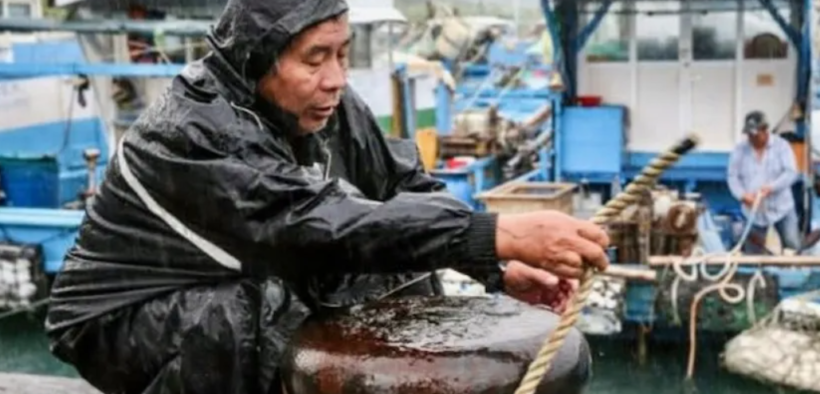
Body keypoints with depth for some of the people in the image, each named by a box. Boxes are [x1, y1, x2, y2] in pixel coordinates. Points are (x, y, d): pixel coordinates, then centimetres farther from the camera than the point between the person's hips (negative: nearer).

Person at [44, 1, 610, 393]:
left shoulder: (323, 105, -11)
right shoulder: (193, 131, -32)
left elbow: (408, 187, -6)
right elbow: (323, 227, -43)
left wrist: (499, 267, -23)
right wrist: (502, 234, -49)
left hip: (251, 295, 7)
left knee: (406, 270, -5)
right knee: (240, 319, -37)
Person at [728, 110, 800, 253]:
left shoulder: (781, 145, -5)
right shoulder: (739, 150, 1)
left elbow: (791, 172, -12)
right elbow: (733, 177, 0)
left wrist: (771, 187, -27)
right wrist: (743, 195, -18)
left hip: (782, 207, -1)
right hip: (754, 211, 1)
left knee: (793, 246, -4)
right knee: (752, 253, 6)